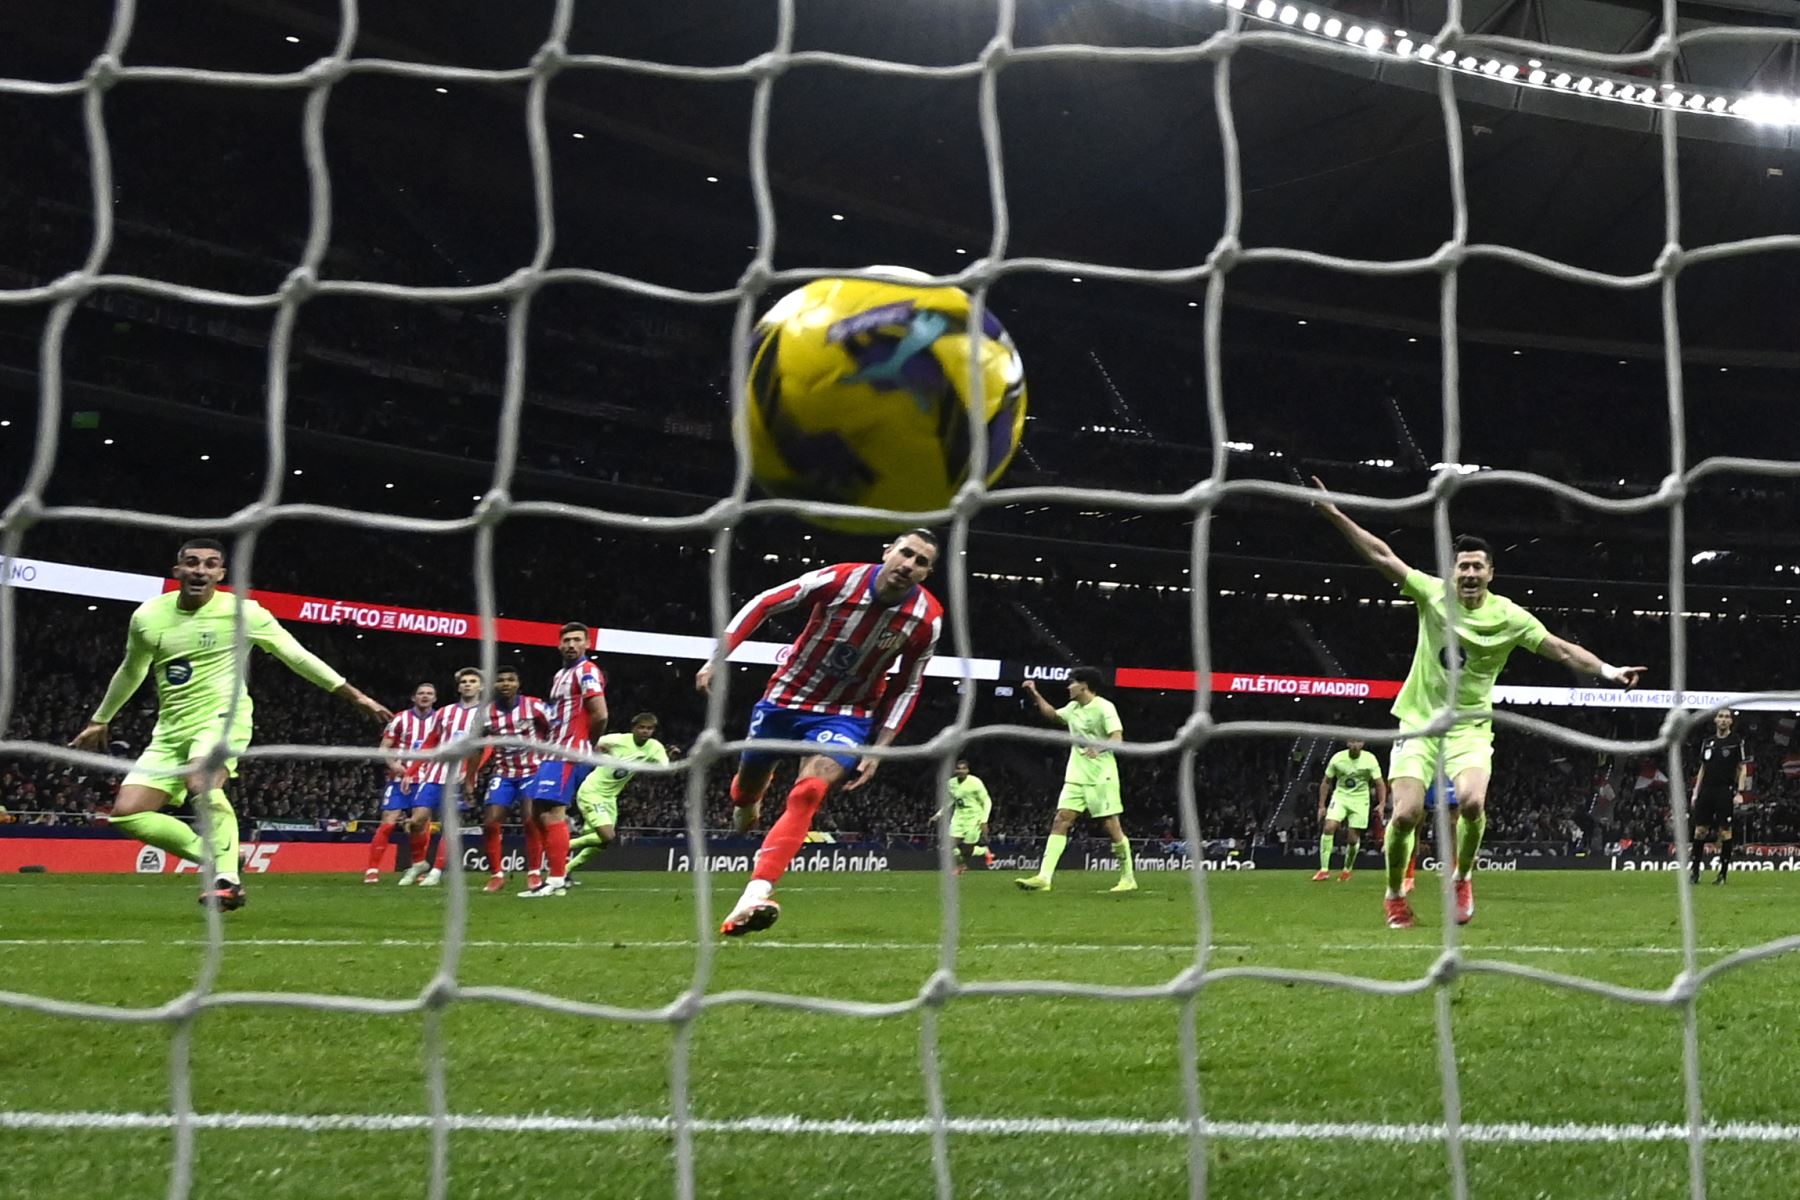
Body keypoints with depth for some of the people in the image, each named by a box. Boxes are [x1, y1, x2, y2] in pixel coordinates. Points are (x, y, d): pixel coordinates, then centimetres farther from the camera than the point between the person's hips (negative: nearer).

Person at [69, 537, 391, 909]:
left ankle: (228, 879, -27)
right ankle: (212, 858, 3)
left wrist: (353, 695, -1)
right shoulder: (147, 616, 4)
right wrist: (100, 720, 32)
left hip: (222, 718, -5)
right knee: (126, 813, -8)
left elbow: (297, 655, 1)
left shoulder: (242, 611, -6)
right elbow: (130, 672, 23)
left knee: (202, 784, -36)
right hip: (171, 730, 5)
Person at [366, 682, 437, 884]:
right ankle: (372, 870, -10)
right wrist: (393, 764, -18)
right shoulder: (400, 720, -1)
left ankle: (416, 869, 16)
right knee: (388, 824, -10)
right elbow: (384, 748, -1)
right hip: (400, 779, -2)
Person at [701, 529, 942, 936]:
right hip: (787, 698, 1)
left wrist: (879, 749, -7)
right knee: (748, 783, 19)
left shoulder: (927, 618, -15)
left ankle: (754, 896, -36)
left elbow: (907, 688, -1)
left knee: (808, 793, -26)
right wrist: (717, 657, -19)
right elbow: (763, 604, -12)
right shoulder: (840, 579, -21)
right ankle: (747, 804, 60)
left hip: (846, 714, -1)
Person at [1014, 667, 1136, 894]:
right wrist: (1035, 695, 27)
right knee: (1060, 821, -5)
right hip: (1076, 777, 7)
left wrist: (1099, 745, -40)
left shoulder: (1104, 707, -10)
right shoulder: (1073, 708, 14)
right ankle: (1044, 877, -13)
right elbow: (1051, 714, 34)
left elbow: (1117, 738, -21)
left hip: (1101, 777, -7)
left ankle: (1128, 878, 11)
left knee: (1111, 826, -4)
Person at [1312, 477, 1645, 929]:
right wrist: (1334, 514, -7)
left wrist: (1607, 671, -19)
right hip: (1419, 721, 1)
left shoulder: (1508, 616, -5)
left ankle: (1462, 879, 2)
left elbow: (1561, 649, -6)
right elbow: (1382, 556, -3)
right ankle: (1394, 895, 13)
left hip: (1469, 727, -1)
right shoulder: (1432, 593, -3)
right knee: (1405, 814, -13)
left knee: (1472, 802, -27)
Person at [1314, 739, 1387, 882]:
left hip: (1360, 800, 0)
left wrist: (1382, 804, -19)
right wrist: (1322, 805, -1)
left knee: (1353, 839, -1)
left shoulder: (1370, 760, -10)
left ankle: (1347, 870, 24)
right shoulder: (1337, 758, -8)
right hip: (1340, 797, 0)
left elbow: (1380, 783, -6)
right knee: (1329, 827, -21)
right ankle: (1324, 869, -15)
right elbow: (1326, 782, 2)